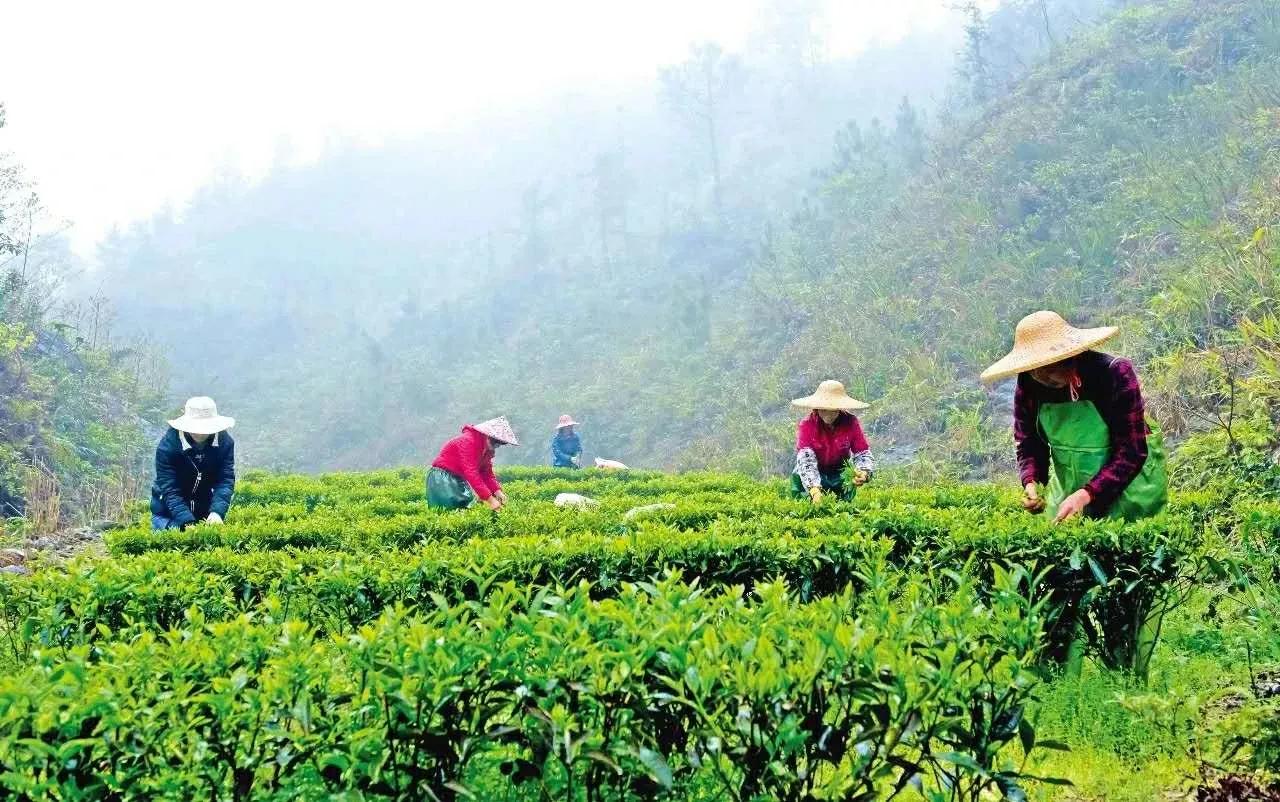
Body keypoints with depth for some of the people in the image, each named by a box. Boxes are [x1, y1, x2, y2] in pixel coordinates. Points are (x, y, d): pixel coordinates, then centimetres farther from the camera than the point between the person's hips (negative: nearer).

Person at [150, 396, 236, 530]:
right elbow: (169, 489, -28)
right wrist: (187, 522, -40)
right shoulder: (167, 445, -26)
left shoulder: (224, 442, -19)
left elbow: (226, 480, -21)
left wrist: (217, 512, -39)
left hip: (205, 505, 3)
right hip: (169, 508, -2)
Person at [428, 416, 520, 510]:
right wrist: (490, 499, -36)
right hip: (443, 478, -9)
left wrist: (497, 491, -13)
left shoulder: (487, 448, 3)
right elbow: (471, 473, -33)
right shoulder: (468, 442, -26)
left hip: (460, 480, 9)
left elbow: (487, 473, 6)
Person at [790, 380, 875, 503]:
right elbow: (806, 460, -36)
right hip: (816, 475, -1)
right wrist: (814, 490, -54)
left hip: (840, 474, 2)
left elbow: (863, 454, -18)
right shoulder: (806, 426, -24)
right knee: (798, 476, -29)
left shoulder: (850, 423, -18)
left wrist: (864, 473, -43)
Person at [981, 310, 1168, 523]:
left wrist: (1085, 495, -32)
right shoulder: (1028, 385, -11)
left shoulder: (1115, 374, -22)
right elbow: (1029, 447, -2)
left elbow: (1130, 453, -22)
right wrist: (1031, 482, -24)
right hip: (1067, 489, 4)